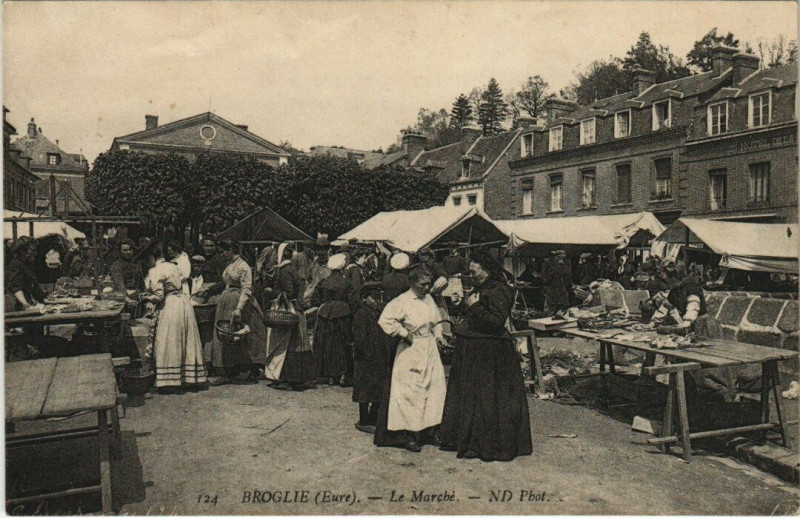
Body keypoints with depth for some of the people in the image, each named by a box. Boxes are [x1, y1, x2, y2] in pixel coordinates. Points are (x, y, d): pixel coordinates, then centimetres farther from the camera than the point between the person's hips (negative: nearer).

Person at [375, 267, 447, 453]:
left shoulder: (429, 298, 9)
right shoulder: (402, 302, -14)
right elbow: (385, 320, -23)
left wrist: (438, 336, 9)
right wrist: (404, 334, -17)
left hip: (431, 349, 7)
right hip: (411, 351, -7)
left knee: (435, 387, 8)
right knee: (411, 391, -3)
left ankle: (428, 431, 21)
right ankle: (408, 435, 8)